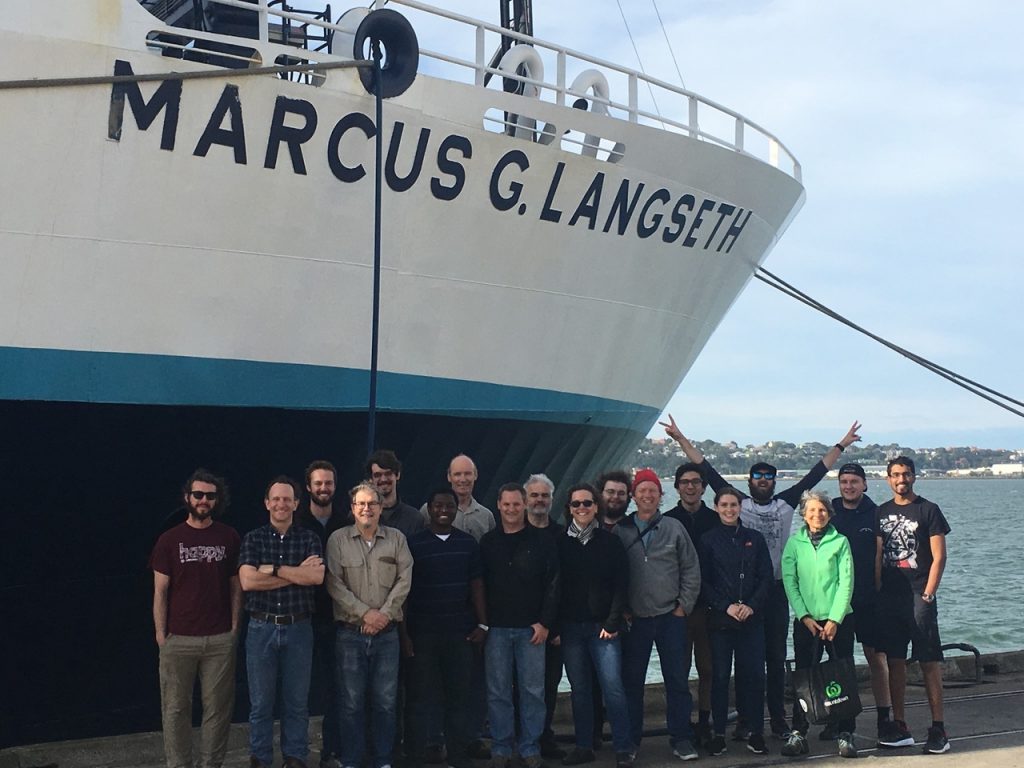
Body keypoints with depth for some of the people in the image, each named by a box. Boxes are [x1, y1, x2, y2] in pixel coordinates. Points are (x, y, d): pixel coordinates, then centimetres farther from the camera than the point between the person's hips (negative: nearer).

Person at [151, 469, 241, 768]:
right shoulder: (170, 540, 2)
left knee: (218, 707, 5)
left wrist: (234, 627, 2)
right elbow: (160, 591, 2)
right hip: (178, 640, 0)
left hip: (220, 639, 1)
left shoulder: (229, 537, 4)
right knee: (176, 708, 5)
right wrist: (161, 633, -2)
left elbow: (236, 586, 8)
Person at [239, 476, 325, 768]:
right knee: (260, 702, 6)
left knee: (297, 701, 8)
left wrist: (272, 569, -13)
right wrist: (298, 573, -12)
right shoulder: (253, 539, 2)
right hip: (262, 628, 0)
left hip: (298, 628, 0)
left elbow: (317, 577, -14)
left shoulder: (309, 539, 3)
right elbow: (247, 581, -13)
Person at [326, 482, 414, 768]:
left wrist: (384, 614, -11)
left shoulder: (397, 538, 6)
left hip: (386, 634, 2)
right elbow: (334, 584, -7)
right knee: (352, 702, 3)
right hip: (350, 634, -2)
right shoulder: (338, 539, 0)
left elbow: (404, 580, -1)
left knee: (385, 701, 6)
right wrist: (365, 613, -13)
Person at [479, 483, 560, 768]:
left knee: (532, 690, 3)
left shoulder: (542, 541, 1)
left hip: (532, 628, -1)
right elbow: (479, 585, 8)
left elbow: (553, 584, -1)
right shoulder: (488, 543, 6)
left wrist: (545, 622, -7)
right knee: (498, 691, 4)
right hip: (496, 628, 1)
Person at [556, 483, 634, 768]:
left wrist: (613, 622, -8)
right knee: (579, 689, 8)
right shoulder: (560, 543, 5)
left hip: (603, 627, -2)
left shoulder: (610, 541, 1)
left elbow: (621, 585, -1)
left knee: (613, 687, -9)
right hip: (570, 627, 2)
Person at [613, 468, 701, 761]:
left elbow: (691, 569, 4)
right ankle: (630, 740, 16)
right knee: (632, 681, 6)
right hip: (634, 619, 0)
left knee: (676, 679, 3)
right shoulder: (620, 532, 0)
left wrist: (684, 606, 0)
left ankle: (680, 738, 12)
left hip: (670, 617, 0)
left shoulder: (674, 528, 2)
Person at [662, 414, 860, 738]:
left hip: (776, 589, 2)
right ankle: (746, 719, 9)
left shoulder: (785, 503, 8)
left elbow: (815, 474, 12)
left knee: (777, 657, 7)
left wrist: (841, 446, 14)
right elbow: (708, 471, 1)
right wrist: (680, 439, -2)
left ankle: (778, 719, 13)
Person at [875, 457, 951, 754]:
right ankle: (899, 727, 13)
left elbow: (939, 557, -5)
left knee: (929, 662, -5)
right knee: (894, 661, 7)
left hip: (919, 597, -5)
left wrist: (927, 595, -11)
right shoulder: (882, 512, 12)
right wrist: (877, 591, 6)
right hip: (889, 597, 5)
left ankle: (938, 729, -1)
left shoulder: (928, 510, -1)